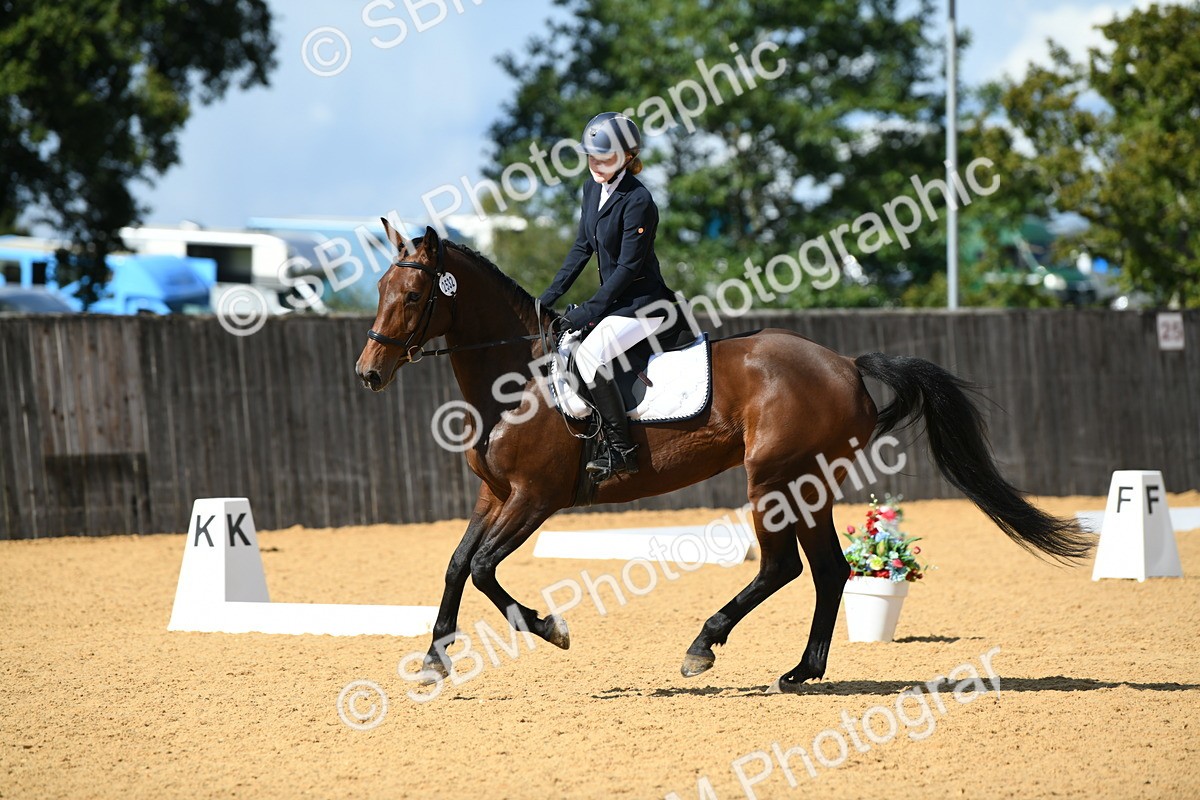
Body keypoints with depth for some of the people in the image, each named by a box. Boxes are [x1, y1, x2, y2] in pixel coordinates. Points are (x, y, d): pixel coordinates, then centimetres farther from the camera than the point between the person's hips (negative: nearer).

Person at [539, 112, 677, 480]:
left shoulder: (637, 201, -21)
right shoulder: (593, 189, 6)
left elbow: (628, 267, -20)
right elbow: (583, 247, 13)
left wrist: (591, 311, -20)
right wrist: (551, 295, 7)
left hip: (644, 304, -10)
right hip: (614, 299, 10)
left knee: (590, 352, -27)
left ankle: (621, 449, -24)